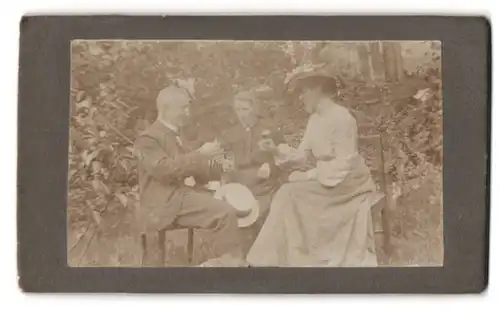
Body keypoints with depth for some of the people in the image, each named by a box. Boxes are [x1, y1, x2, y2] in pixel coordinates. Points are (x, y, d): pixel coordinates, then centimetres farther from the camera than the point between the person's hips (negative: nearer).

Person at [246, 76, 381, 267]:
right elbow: (303, 155, 7)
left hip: (347, 184, -8)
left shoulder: (341, 118, -17)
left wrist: (309, 175, -22)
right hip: (326, 180, 8)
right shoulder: (315, 119, 9)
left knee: (291, 195, -18)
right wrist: (277, 151, -8)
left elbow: (344, 164, -22)